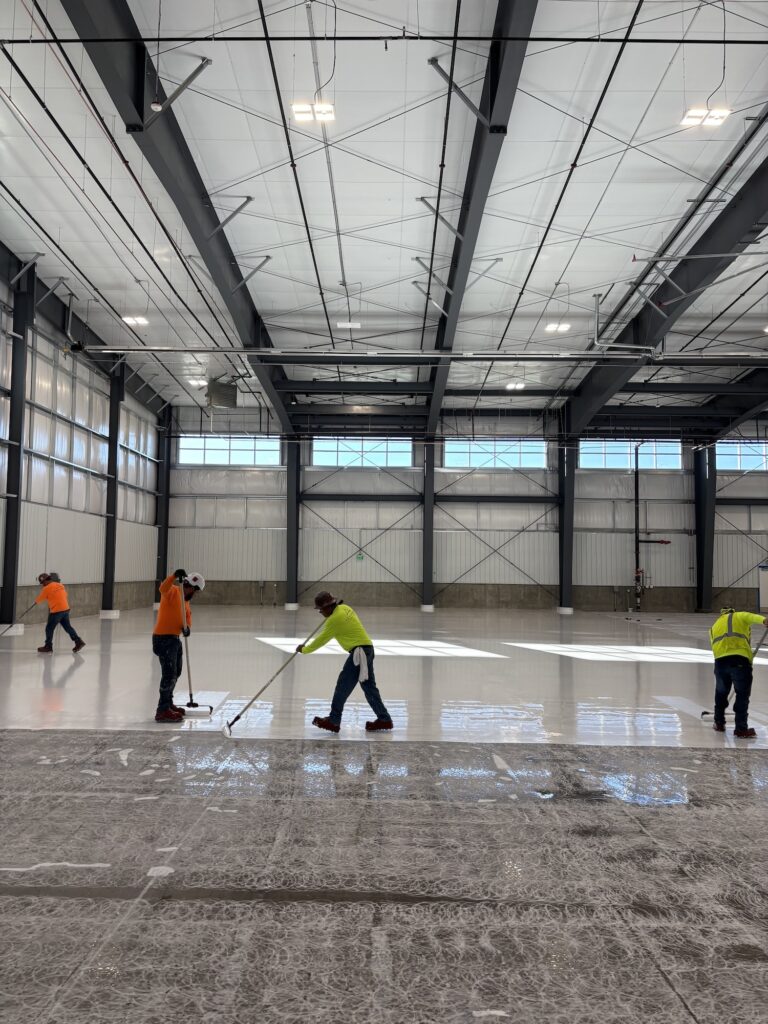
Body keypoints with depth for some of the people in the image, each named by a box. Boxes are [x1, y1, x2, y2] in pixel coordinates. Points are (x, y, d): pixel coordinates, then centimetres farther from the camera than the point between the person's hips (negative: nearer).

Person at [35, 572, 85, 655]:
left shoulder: (47, 588, -9)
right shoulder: (60, 585, 11)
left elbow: (39, 599, 4)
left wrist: (36, 601, 27)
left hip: (57, 611, -7)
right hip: (66, 609, 7)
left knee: (49, 628, 5)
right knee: (67, 626, 14)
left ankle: (48, 647, 11)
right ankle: (78, 641, 10)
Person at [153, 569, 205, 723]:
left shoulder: (185, 599, 17)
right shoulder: (173, 591, -12)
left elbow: (187, 615, 9)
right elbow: (163, 588, -33)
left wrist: (187, 627, -12)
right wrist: (174, 576, -49)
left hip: (174, 638, 10)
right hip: (163, 638, -10)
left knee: (175, 673, 22)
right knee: (169, 673, -13)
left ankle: (168, 704, 37)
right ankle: (162, 711, -9)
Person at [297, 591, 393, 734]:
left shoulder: (335, 619, -15)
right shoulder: (344, 608, 10)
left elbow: (321, 641, -8)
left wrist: (304, 650, 4)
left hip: (359, 651, -10)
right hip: (367, 648, 10)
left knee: (343, 685, -4)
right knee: (369, 686, 13)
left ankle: (333, 721, 2)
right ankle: (384, 719, 17)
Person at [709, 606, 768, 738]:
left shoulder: (714, 627, 31)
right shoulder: (739, 616, 17)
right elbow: (751, 617, -7)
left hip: (720, 661, 4)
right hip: (740, 660, -4)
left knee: (721, 693, 22)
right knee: (743, 695, 5)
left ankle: (719, 723, 32)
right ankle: (741, 729, 5)